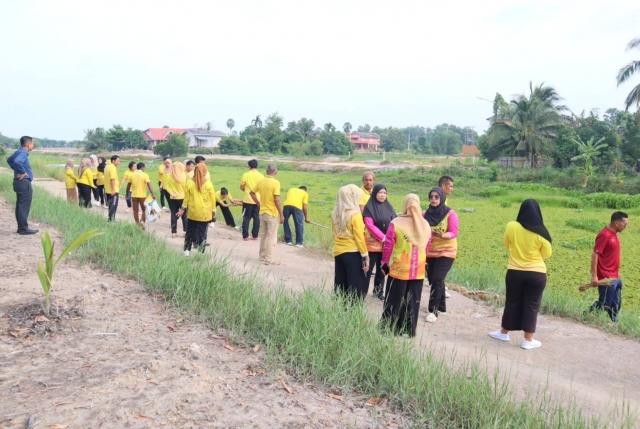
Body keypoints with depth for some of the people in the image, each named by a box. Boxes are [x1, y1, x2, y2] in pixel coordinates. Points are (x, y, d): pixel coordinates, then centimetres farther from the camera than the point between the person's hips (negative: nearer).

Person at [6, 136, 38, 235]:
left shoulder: (19, 152, 15)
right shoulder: (23, 153, -16)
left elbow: (9, 160, 32)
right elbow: (17, 162, -36)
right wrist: (23, 172, -22)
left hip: (19, 182, 10)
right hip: (24, 183, -10)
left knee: (20, 206, 14)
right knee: (24, 206, -7)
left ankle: (21, 227, 21)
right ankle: (24, 228, -5)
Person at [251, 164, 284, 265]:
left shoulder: (261, 182, 3)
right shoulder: (275, 182, -16)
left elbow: (252, 193, 14)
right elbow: (277, 200, -19)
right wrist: (281, 215, -14)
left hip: (262, 213, 6)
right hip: (272, 214, -6)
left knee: (263, 236, 17)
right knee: (271, 237, 3)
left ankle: (262, 257, 25)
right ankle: (268, 259, 5)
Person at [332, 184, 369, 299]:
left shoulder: (335, 214, 5)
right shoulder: (355, 214, -13)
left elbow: (335, 234, 10)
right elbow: (359, 238, -12)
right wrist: (365, 256, -6)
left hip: (338, 253, 7)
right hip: (353, 253, -6)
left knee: (340, 287, 13)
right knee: (358, 288, 1)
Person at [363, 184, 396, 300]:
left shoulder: (388, 207, 9)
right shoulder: (369, 208, -7)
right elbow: (370, 226, -13)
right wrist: (383, 238, -16)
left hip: (386, 244, 5)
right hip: (372, 244, -5)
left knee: (382, 268, 13)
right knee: (368, 269, -1)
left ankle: (379, 291, 25)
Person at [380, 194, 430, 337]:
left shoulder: (396, 223, -12)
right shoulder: (425, 225, 1)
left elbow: (388, 245, -8)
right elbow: (426, 247, 12)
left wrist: (385, 263, 3)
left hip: (399, 269, -3)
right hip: (418, 271, 3)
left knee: (394, 301, 7)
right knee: (413, 301, 13)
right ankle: (410, 330, 21)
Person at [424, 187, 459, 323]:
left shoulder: (450, 214, -9)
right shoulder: (426, 214, 3)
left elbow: (454, 233, -14)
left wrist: (442, 235, -32)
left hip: (446, 252, -5)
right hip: (430, 252, 5)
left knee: (437, 280, -12)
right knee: (434, 280, 11)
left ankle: (433, 310, -7)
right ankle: (441, 305, 29)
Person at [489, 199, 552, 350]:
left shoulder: (511, 227, -8)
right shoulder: (541, 233, -12)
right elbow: (547, 254, -1)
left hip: (514, 272, 1)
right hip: (536, 274, -1)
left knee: (512, 302, 16)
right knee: (531, 305, 8)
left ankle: (504, 332, 28)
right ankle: (528, 340, 14)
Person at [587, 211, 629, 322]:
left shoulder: (613, 234, 10)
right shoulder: (605, 235, -19)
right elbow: (595, 255, -22)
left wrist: (617, 273, 21)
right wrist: (594, 276, -25)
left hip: (615, 277, 10)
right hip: (606, 278, -10)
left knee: (616, 304, 15)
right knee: (604, 304, -3)